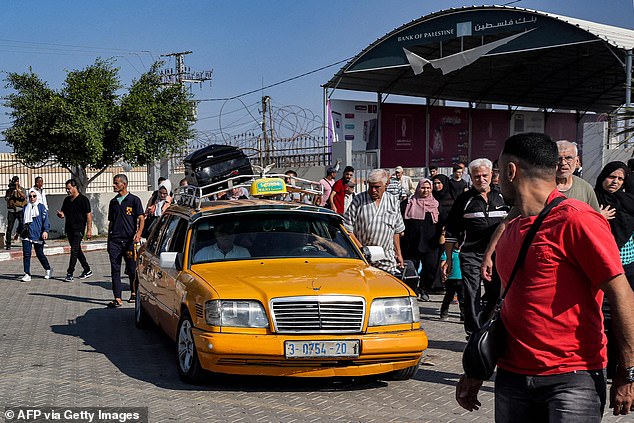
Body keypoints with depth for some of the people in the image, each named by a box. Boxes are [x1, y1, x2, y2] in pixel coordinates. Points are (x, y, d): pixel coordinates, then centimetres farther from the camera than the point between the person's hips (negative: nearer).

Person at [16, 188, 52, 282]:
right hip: (26, 235, 4)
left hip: (38, 235, -4)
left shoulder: (41, 207, -1)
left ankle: (48, 269, 28)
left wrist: (45, 231, -20)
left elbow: (45, 220, -7)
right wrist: (18, 232, 25)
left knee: (40, 254, 5)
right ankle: (27, 274, -1)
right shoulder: (26, 208, 12)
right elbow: (22, 221, 22)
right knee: (26, 254, -4)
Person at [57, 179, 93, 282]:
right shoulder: (67, 200, 13)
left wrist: (89, 230, -14)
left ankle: (70, 273, -9)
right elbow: (63, 213, 19)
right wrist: (60, 214, -7)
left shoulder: (83, 199, -7)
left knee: (74, 250, -11)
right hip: (69, 229, 7)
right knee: (77, 250, 12)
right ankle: (87, 270, 22)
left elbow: (89, 215, -9)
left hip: (78, 229, -7)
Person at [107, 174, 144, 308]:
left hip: (129, 240, -4)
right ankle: (117, 298, -6)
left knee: (132, 270, 4)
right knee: (115, 270, -4)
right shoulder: (113, 202, 17)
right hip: (114, 240, 4)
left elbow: (141, 219, -3)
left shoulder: (134, 200, 2)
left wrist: (139, 233, -20)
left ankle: (134, 293, 23)